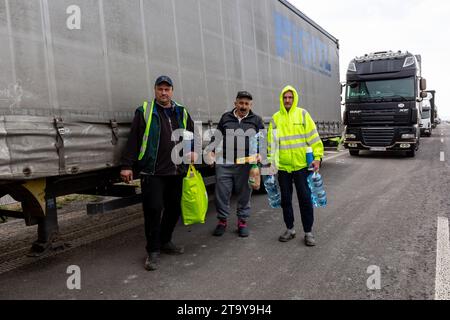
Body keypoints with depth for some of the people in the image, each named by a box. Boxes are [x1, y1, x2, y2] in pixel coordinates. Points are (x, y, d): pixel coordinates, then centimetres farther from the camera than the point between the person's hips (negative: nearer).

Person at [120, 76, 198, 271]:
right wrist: (127, 165, -8)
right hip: (152, 172, -5)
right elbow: (133, 140, -3)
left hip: (176, 172, 5)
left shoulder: (182, 113, 14)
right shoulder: (144, 111, 0)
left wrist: (193, 151, 6)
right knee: (154, 209, -6)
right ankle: (153, 251, 7)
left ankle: (165, 242, 31)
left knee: (174, 209, 13)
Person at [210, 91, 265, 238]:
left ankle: (242, 222, 23)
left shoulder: (256, 120, 9)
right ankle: (222, 221, 19)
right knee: (222, 193, 2)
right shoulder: (226, 118, 11)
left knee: (244, 194, 8)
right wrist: (213, 152, 6)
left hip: (245, 164, 0)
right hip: (224, 162, 1)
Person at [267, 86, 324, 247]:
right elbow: (271, 142, 7)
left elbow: (313, 138, -2)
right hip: (283, 167, 2)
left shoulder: (303, 114, 1)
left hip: (302, 165, -2)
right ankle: (290, 229, 26)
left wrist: (317, 157, -8)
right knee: (286, 200, 11)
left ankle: (308, 232, 15)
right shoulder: (276, 118, 6)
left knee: (305, 199, 2)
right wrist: (271, 161, 2)